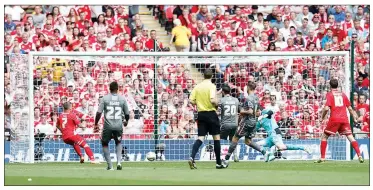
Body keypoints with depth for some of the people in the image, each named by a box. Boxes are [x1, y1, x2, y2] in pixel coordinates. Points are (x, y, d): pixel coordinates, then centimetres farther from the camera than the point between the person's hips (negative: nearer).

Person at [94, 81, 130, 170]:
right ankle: (119, 161, 4)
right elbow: (127, 114, 8)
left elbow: (99, 113, -8)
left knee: (105, 143, 17)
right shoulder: (122, 99, 1)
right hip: (119, 126, 2)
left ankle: (110, 166, 10)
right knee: (118, 143, 25)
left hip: (108, 126, -2)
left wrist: (96, 124, 3)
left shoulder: (105, 98, -3)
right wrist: (126, 121, 29)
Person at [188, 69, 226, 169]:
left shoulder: (197, 86, 4)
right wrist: (216, 103, -2)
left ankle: (192, 158, -17)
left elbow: (191, 100, 2)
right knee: (216, 137, 7)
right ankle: (218, 163, 12)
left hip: (201, 113, 4)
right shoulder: (211, 86, -11)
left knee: (200, 137, 5)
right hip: (211, 113, -4)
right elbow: (212, 100, -23)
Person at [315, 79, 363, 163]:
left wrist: (322, 117, 3)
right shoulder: (343, 94, 13)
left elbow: (326, 108, -11)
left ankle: (322, 158, 4)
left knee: (324, 137, 10)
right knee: (351, 137, 1)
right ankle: (359, 156, -14)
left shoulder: (329, 94, 1)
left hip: (334, 119, -3)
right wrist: (354, 117, 25)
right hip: (344, 119, 3)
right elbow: (350, 108, 14)